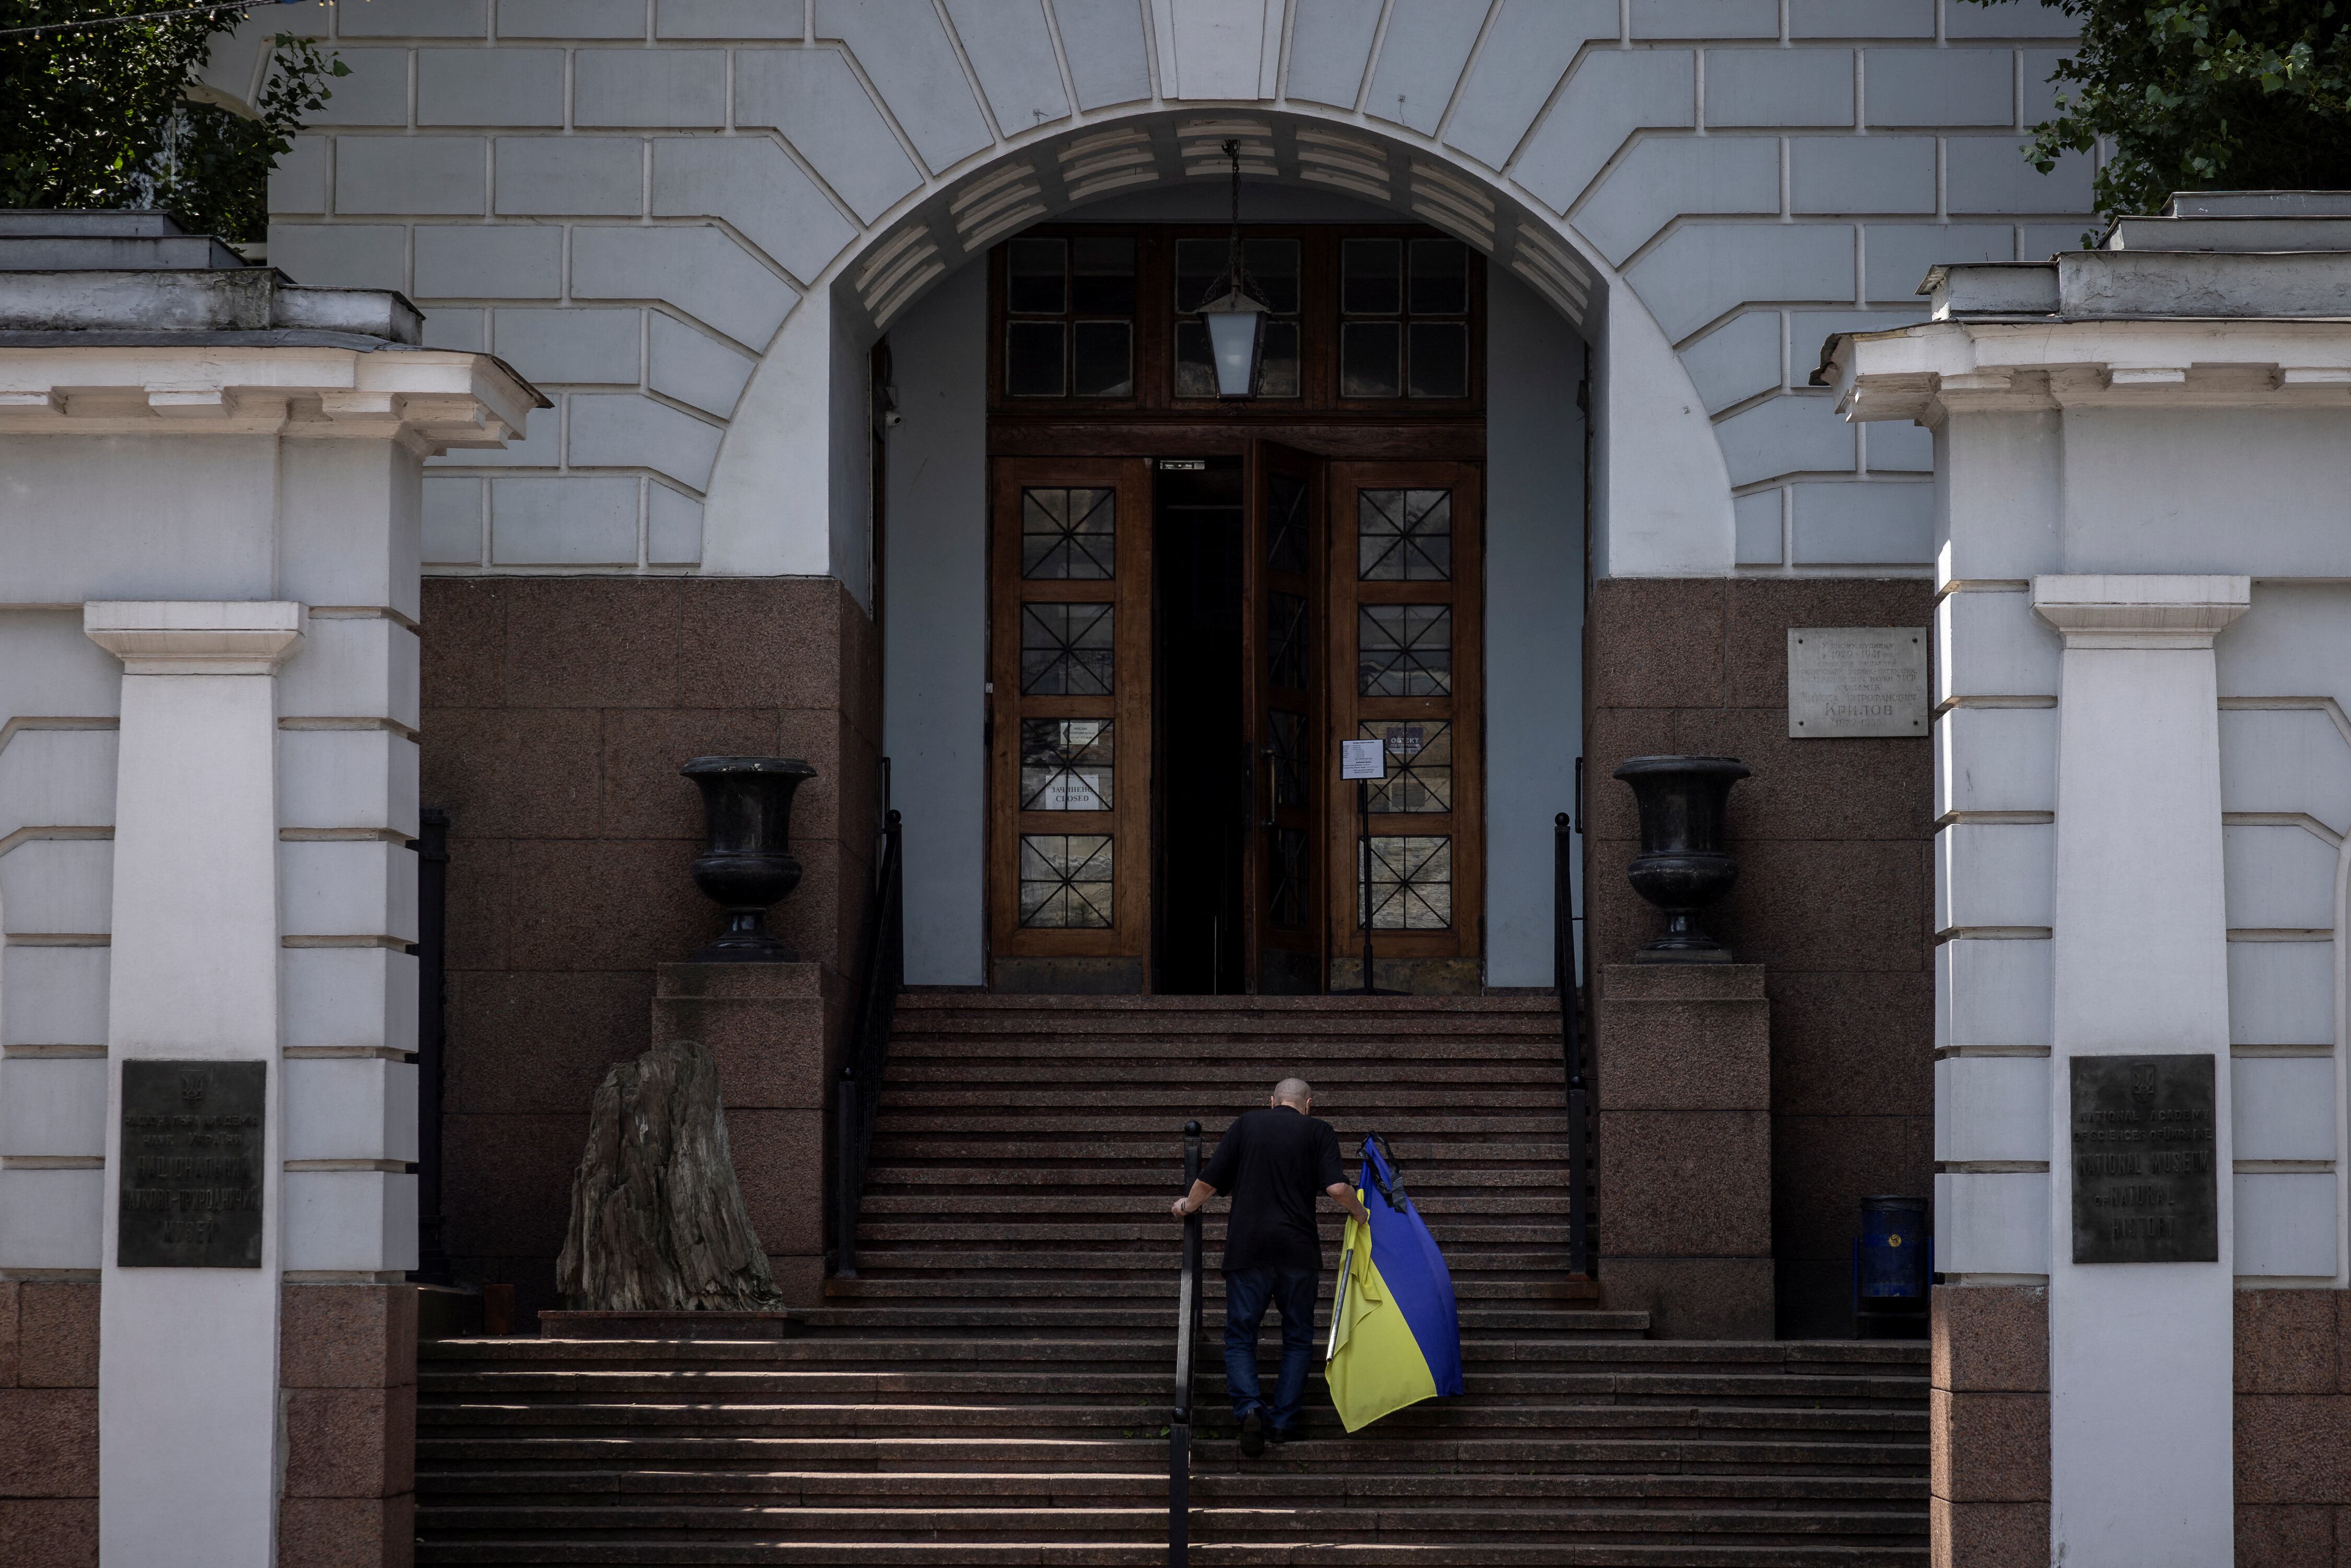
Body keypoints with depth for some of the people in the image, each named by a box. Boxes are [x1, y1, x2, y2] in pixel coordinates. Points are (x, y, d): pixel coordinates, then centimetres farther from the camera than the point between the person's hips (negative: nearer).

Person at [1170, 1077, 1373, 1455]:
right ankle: (1282, 1421, 4)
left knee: (1240, 1337, 5)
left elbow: (1209, 1182, 7)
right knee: (1298, 1339, 12)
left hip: (1247, 1248, 0)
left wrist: (1188, 1205, 27)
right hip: (1298, 1249, 0)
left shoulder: (1247, 1123, 9)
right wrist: (1362, 1216, 11)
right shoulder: (1318, 1130, 5)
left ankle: (1249, 1406, -18)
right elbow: (1337, 1187, -7)